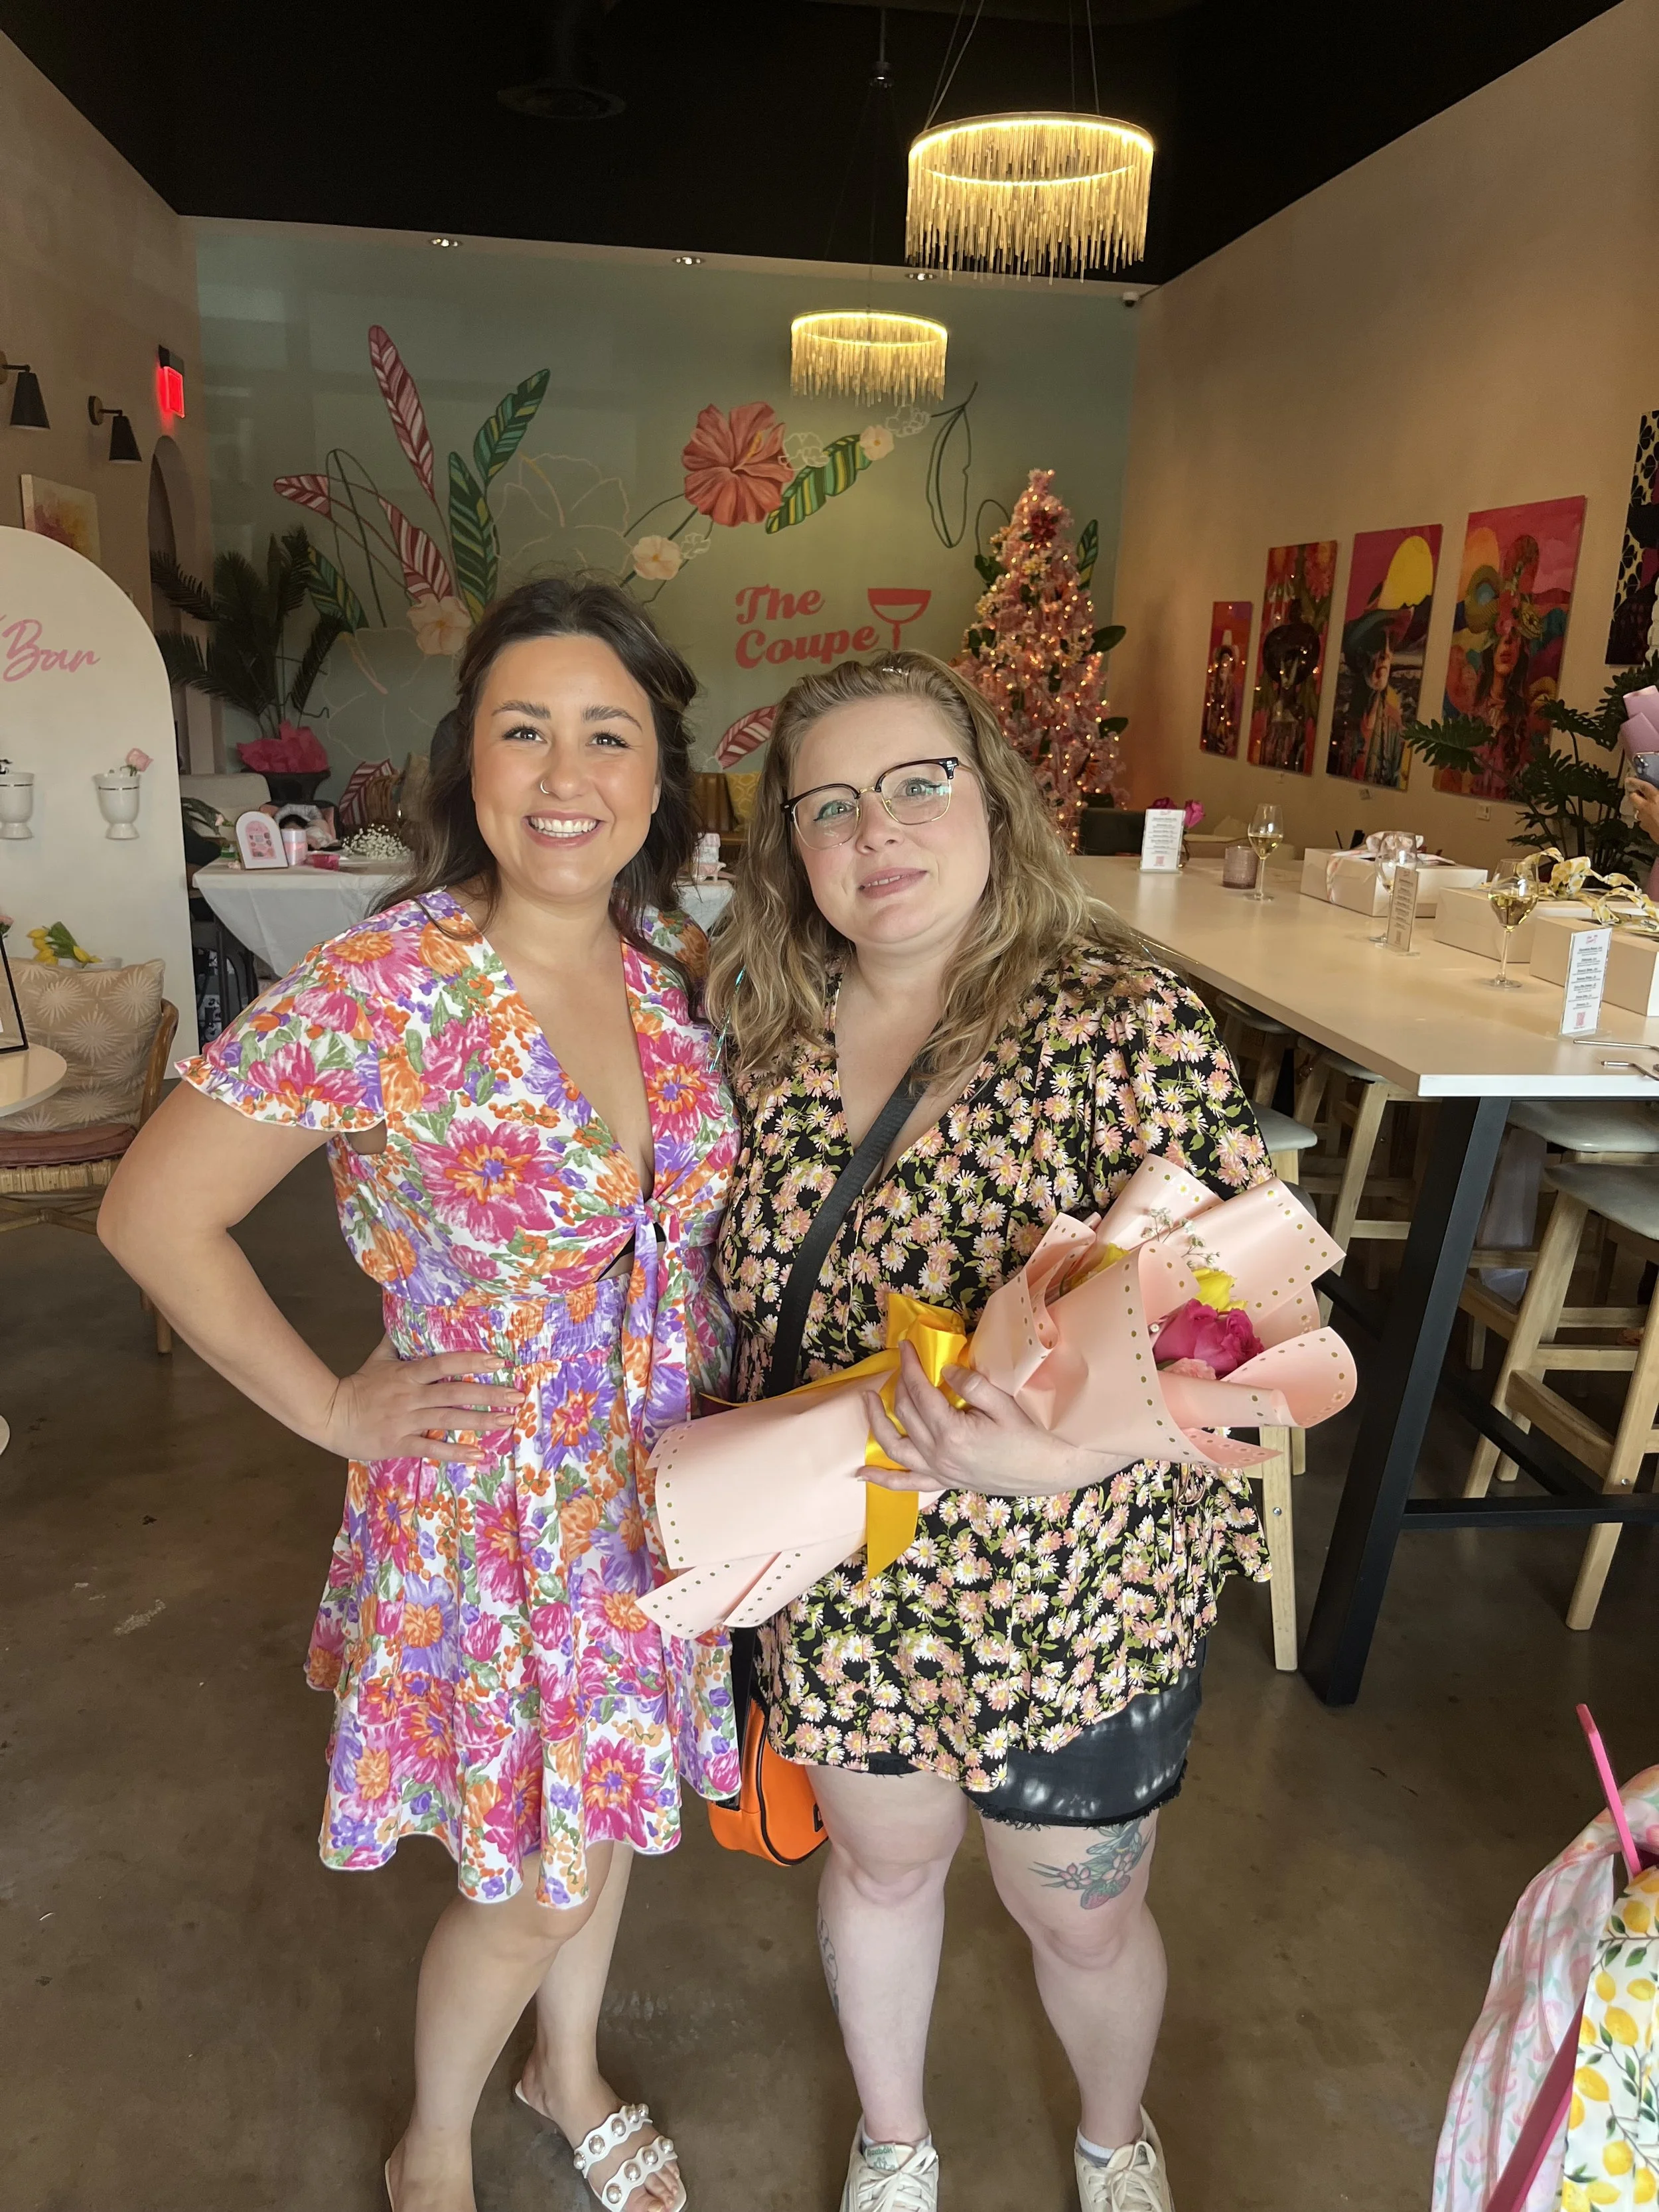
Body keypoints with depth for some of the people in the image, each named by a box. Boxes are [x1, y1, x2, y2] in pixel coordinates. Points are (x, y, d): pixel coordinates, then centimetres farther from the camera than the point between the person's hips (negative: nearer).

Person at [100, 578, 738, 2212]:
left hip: (657, 1489, 5)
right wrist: (332, 1408, -12)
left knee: (599, 1810, 25)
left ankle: (570, 2070, 56)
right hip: (490, 1506, -5)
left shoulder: (677, 971, -5)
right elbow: (154, 1216, -17)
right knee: (527, 1877, 14)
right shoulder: (381, 989, -23)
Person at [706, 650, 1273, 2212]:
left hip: (1067, 1598, -3)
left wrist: (1062, 1450, -39)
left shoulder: (1122, 1027, -20)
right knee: (882, 1861, 26)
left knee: (1080, 1913, 21)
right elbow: (733, 1288, 7)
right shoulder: (765, 1035, -5)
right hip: (837, 1585, 3)